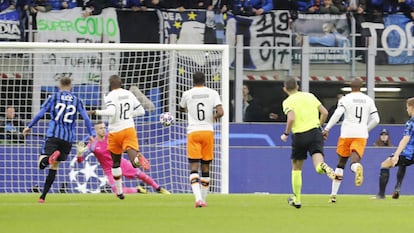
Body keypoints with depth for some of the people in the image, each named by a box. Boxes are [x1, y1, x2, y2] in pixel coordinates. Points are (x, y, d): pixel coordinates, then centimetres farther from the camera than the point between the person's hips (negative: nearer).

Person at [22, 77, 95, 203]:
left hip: (53, 135, -3)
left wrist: (29, 126, 14)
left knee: (42, 163, -9)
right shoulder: (77, 101, 11)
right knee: (54, 166, 12)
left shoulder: (53, 98, 7)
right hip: (68, 138, 3)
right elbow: (86, 118, 3)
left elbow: (40, 113, 3)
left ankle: (51, 157, -43)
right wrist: (92, 134, 7)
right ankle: (43, 196, 10)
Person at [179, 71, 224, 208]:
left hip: (193, 132, -1)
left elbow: (181, 109, 23)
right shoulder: (212, 93, 1)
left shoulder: (187, 94, 3)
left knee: (194, 168, -7)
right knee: (206, 168, 12)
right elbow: (220, 112, -9)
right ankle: (203, 199, 17)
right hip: (208, 131, 1)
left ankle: (198, 198, -25)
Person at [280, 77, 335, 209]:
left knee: (296, 168, 16)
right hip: (315, 132, 2)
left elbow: (291, 118, -17)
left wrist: (286, 134, -4)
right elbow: (324, 112, 9)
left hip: (299, 136, -2)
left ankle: (297, 199, 23)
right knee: (318, 165, -11)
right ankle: (323, 167, -50)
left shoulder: (287, 102, -1)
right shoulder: (310, 96, 12)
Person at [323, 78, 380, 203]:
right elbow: (376, 119, 9)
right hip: (361, 135, 1)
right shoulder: (368, 100, 11)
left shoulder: (345, 99, 1)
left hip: (347, 133, -1)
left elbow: (337, 114, -15)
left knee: (341, 163, 13)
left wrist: (327, 129, -11)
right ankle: (357, 167, -51)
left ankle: (334, 194, 15)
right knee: (354, 162, -10)